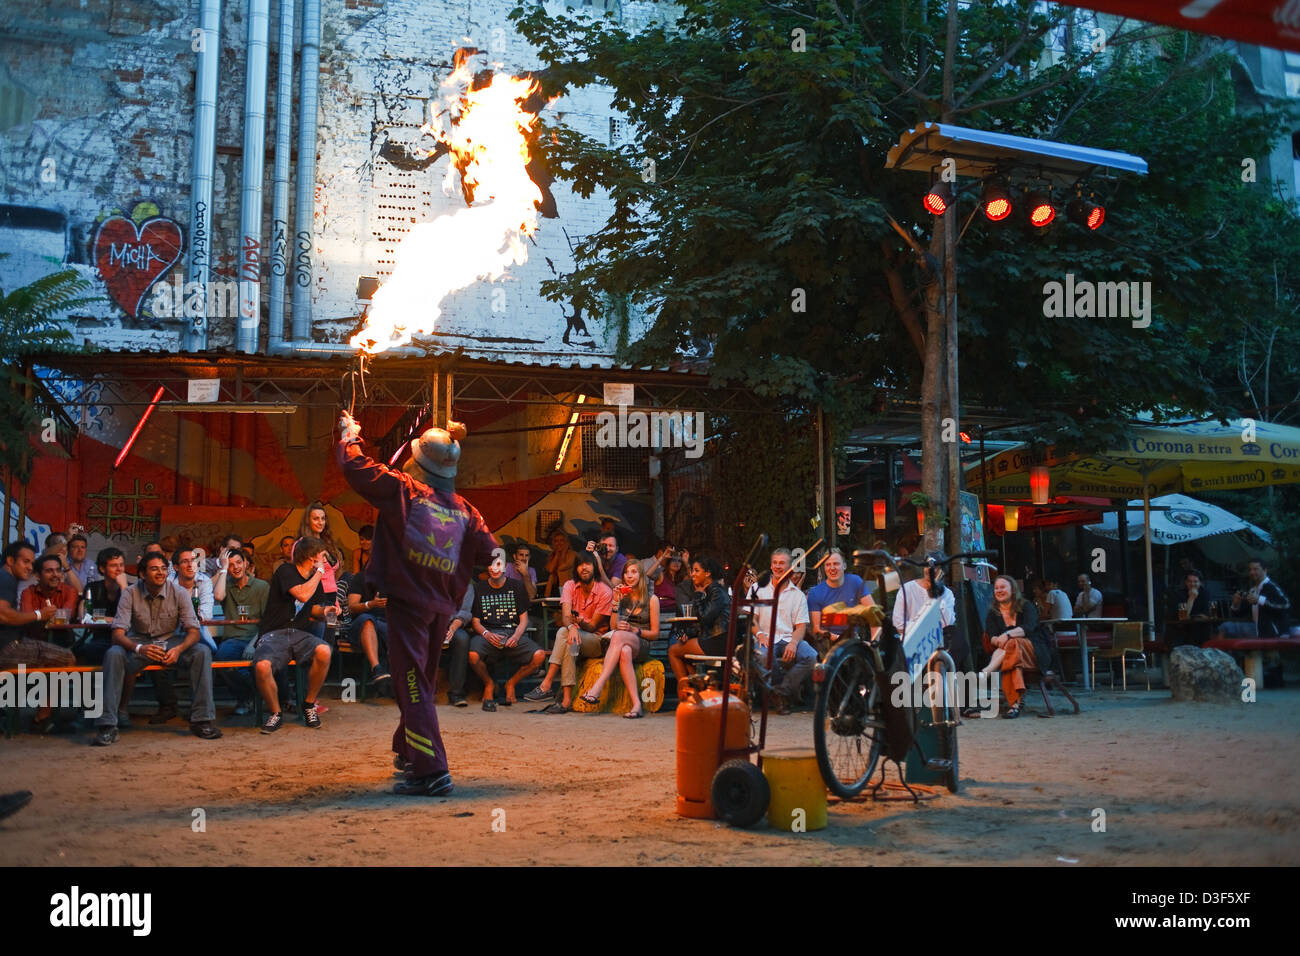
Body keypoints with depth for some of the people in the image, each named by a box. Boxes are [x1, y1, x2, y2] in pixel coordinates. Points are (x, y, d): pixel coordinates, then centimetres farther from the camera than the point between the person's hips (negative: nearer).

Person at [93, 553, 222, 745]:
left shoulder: (178, 594, -8)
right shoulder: (131, 594, -11)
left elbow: (193, 631, -12)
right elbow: (118, 633, -18)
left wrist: (179, 649, -35)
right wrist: (138, 648, -40)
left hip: (171, 643, 1)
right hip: (140, 644, -1)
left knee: (202, 652, -28)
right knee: (113, 654, -33)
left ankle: (201, 720, -24)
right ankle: (107, 725, -31)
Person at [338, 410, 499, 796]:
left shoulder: (403, 488, -7)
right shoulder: (464, 509, 7)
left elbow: (356, 467, -6)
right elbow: (491, 553, 3)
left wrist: (349, 436, 9)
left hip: (408, 602, -6)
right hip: (441, 607, 6)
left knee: (414, 686, -6)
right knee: (423, 682, 22)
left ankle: (431, 771, -13)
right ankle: (407, 751, 41)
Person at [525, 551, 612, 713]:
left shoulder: (605, 591, -7)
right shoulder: (570, 586, 4)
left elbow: (592, 626, -9)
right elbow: (565, 615, -12)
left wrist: (581, 622, -33)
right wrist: (571, 627, -36)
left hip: (597, 640, -3)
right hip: (576, 635, 3)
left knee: (563, 634, -32)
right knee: (567, 635, -35)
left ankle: (546, 685, -36)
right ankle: (566, 699, -42)